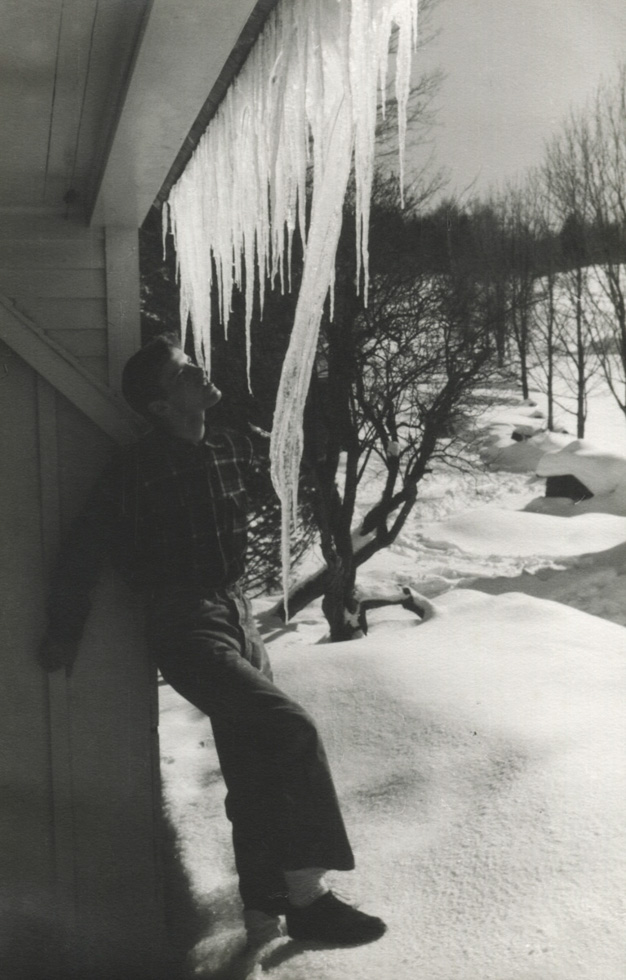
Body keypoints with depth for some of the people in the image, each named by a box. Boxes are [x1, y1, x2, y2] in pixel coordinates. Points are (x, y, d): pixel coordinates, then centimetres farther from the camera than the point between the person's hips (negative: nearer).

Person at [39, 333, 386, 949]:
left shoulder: (231, 449, 3)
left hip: (236, 616, 7)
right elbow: (82, 551, -6)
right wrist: (65, 633, 2)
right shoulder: (135, 471, -14)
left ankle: (263, 910, 24)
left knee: (255, 772, 10)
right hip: (185, 630, -7)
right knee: (292, 731, -21)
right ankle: (307, 896, -11)